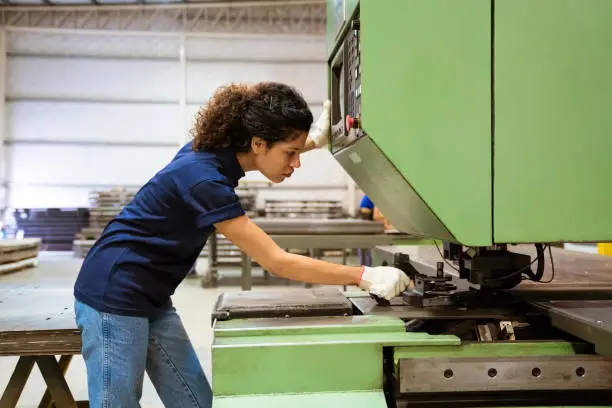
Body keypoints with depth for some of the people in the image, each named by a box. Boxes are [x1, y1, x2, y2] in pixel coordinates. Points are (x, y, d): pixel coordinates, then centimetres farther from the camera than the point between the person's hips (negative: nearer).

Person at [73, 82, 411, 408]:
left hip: (151, 300, 9)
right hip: (114, 296, -9)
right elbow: (278, 263, -26)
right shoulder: (204, 180, -28)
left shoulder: (216, 150, -2)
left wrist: (314, 140, 12)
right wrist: (364, 276, -23)